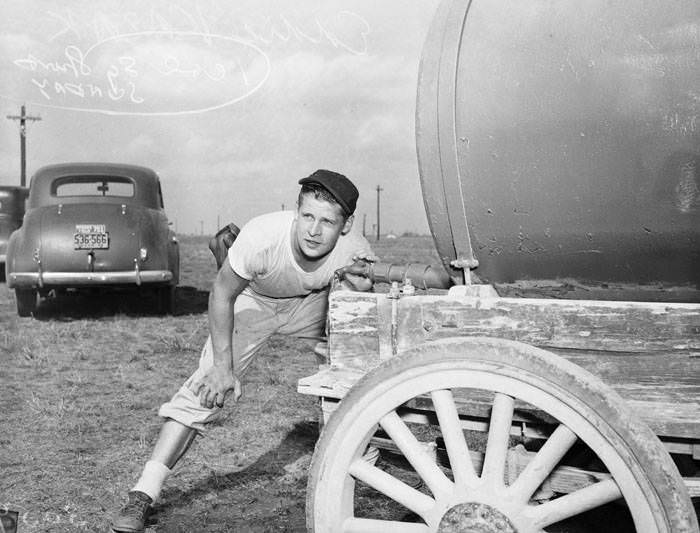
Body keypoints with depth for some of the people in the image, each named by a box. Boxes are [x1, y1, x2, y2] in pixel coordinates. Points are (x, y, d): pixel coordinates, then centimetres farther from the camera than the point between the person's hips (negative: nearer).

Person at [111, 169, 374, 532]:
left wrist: (362, 286, -33)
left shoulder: (355, 252, -32)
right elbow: (222, 294, -23)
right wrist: (223, 366, -25)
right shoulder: (261, 237, -39)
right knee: (209, 386, -17)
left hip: (312, 303, 3)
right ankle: (143, 494, -13)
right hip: (253, 298, -3)